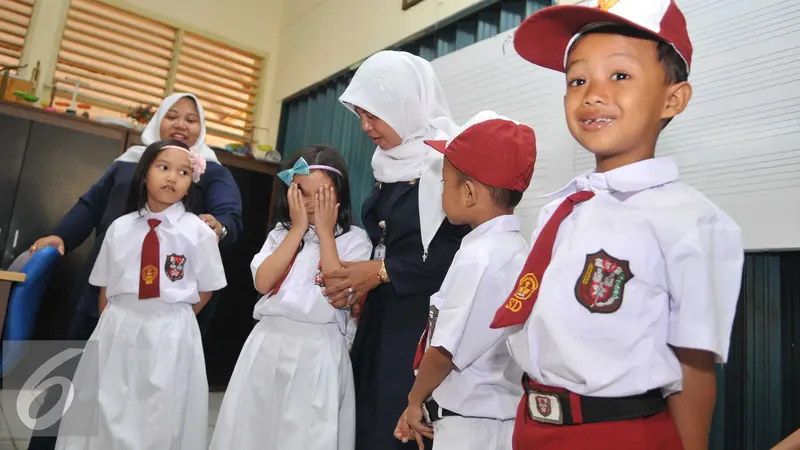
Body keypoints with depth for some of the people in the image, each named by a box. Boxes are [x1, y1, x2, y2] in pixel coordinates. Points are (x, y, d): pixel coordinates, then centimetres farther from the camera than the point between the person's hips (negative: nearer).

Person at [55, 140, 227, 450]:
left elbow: (206, 289, -1)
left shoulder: (198, 232, -7)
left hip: (171, 334, -2)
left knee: (159, 419, 9)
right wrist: (109, 326, 4)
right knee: (106, 412, 16)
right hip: (117, 329, 3)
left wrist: (172, 320, 4)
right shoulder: (120, 228, 3)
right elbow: (105, 286, 9)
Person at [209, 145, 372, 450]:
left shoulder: (354, 240, -2)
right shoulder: (281, 232, 8)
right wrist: (298, 229, -6)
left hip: (318, 353, -3)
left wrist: (325, 232, -10)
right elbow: (263, 282, -6)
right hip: (267, 347, 4)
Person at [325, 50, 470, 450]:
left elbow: (463, 249, -18)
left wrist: (383, 271, -14)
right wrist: (363, 280, 1)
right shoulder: (391, 163, 11)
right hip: (382, 316, 7)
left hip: (426, 319, -7)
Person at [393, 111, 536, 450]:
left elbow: (444, 351, -19)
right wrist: (424, 402, 10)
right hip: (498, 417, 8)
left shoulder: (478, 256, -21)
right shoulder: (517, 250, 5)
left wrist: (416, 398, 0)